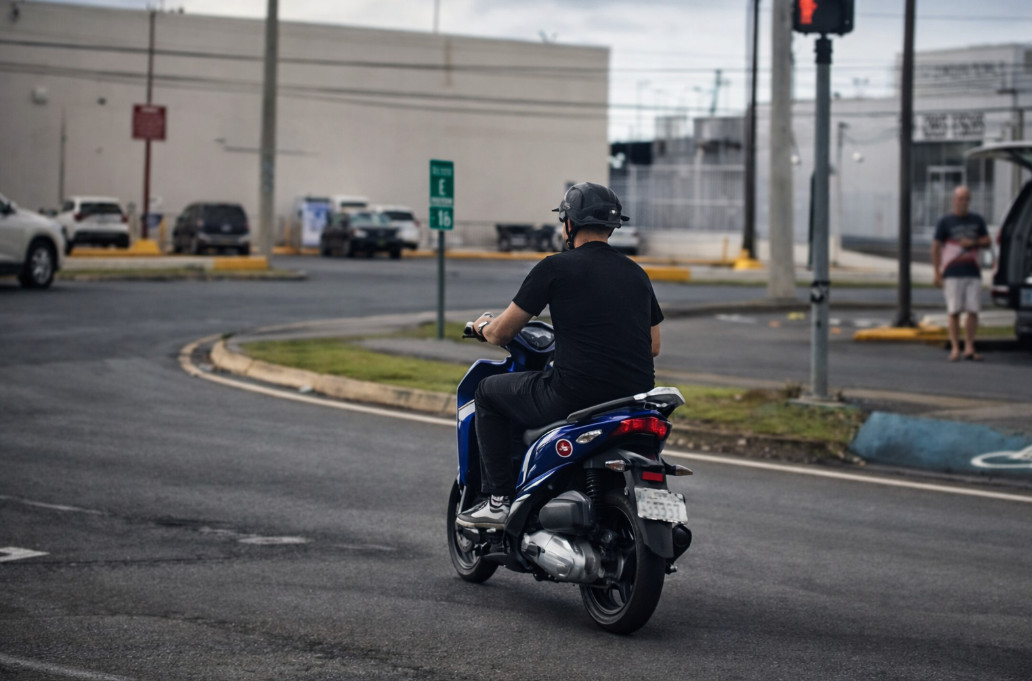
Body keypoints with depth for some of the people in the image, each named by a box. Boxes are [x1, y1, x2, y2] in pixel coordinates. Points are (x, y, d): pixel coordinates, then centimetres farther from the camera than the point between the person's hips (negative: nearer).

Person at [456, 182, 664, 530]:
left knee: (488, 392, 18)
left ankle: (498, 500, 12)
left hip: (573, 395, -6)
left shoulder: (557, 267, -4)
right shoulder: (636, 273, 13)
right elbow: (653, 346, 19)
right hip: (636, 404, 6)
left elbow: (501, 333, 1)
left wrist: (483, 326, 24)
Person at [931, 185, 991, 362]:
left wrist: (973, 243, -7)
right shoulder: (945, 221, 2)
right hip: (952, 274, -3)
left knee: (973, 311, -1)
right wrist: (937, 273, -6)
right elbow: (936, 248, 1)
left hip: (973, 273, 3)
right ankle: (955, 349, -1)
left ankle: (969, 348, 5)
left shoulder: (977, 220, 12)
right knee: (954, 312, -4)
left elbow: (987, 242, 16)